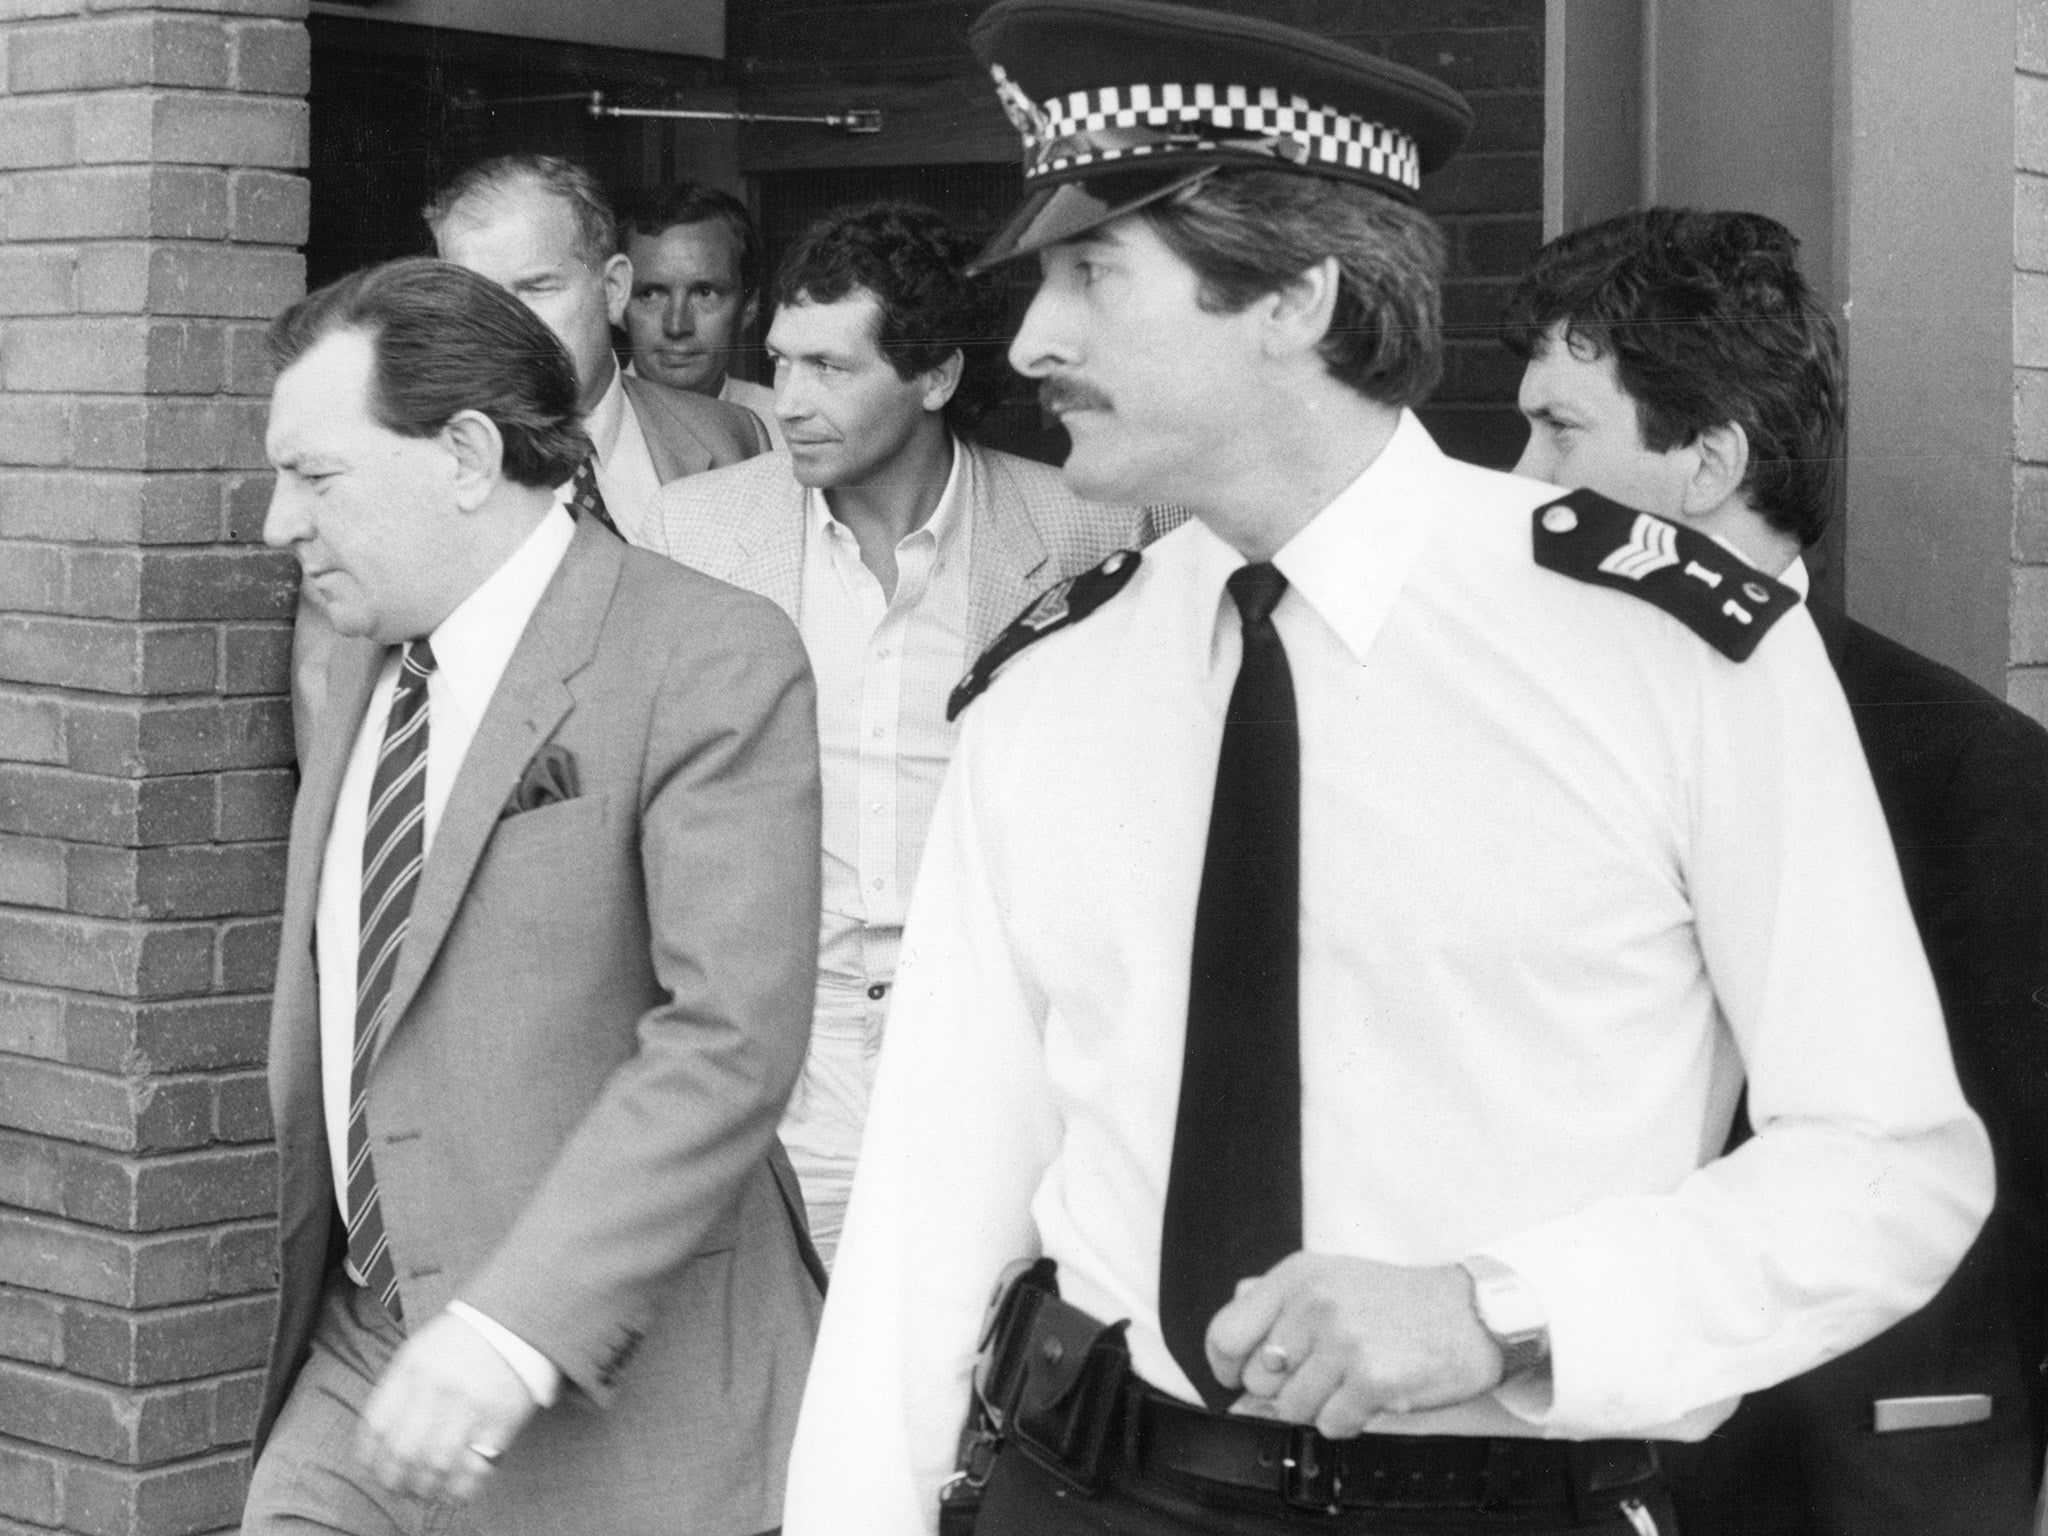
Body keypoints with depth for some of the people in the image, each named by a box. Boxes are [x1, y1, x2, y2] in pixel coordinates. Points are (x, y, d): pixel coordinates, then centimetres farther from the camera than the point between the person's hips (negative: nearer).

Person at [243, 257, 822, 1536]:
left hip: (614, 1405, -6)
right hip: (357, 1366, 7)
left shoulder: (709, 663, -14)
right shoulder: (371, 659, 13)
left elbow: (730, 1040, -22)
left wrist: (514, 1327, -27)